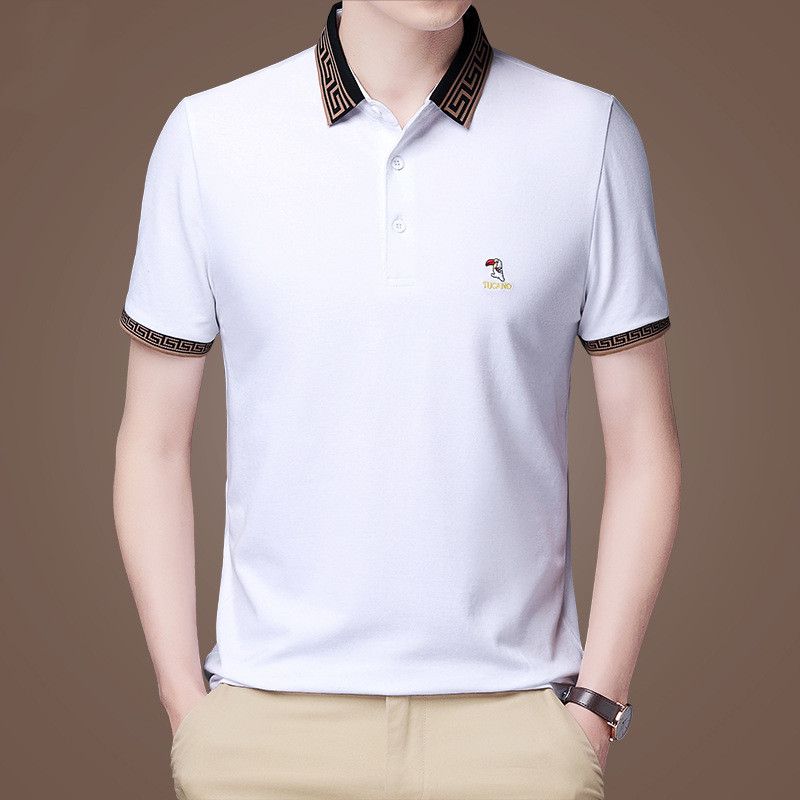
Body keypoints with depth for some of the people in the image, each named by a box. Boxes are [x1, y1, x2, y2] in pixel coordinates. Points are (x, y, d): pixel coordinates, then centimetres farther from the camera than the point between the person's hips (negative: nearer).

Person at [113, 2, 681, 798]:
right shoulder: (207, 136, -1)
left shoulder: (588, 134, -1)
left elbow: (643, 449, 1)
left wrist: (594, 707, -3)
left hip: (513, 717, 0)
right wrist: (186, 705, 0)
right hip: (267, 719, 1)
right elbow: (153, 446, 4)